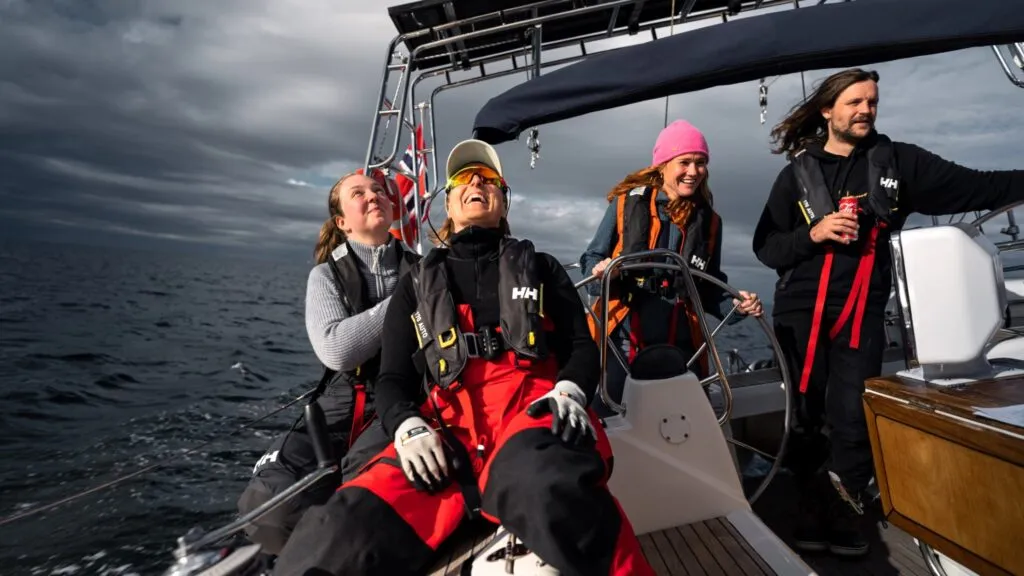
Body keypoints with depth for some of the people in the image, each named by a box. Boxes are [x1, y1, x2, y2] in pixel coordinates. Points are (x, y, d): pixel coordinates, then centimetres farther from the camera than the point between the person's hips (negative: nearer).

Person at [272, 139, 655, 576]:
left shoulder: (540, 267, 23)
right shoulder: (417, 284, 23)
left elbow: (583, 345, 14)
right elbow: (392, 379, 16)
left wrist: (569, 392, -9)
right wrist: (409, 428, -6)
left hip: (530, 410, 0)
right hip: (447, 428, 1)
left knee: (547, 487, -38)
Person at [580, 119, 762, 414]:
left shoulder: (709, 222, 6)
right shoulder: (627, 204, -4)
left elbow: (708, 289, 14)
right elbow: (592, 259, 1)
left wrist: (735, 304, -5)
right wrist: (600, 272, -20)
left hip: (679, 348, 3)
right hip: (619, 343, -3)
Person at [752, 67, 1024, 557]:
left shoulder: (898, 162, 8)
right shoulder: (798, 172, 5)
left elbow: (977, 188, 2)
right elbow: (765, 246, 1)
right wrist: (813, 233, -14)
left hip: (862, 313, 1)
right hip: (800, 313, 0)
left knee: (853, 420, -1)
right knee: (803, 419, 6)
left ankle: (844, 512, 21)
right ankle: (813, 511, 23)